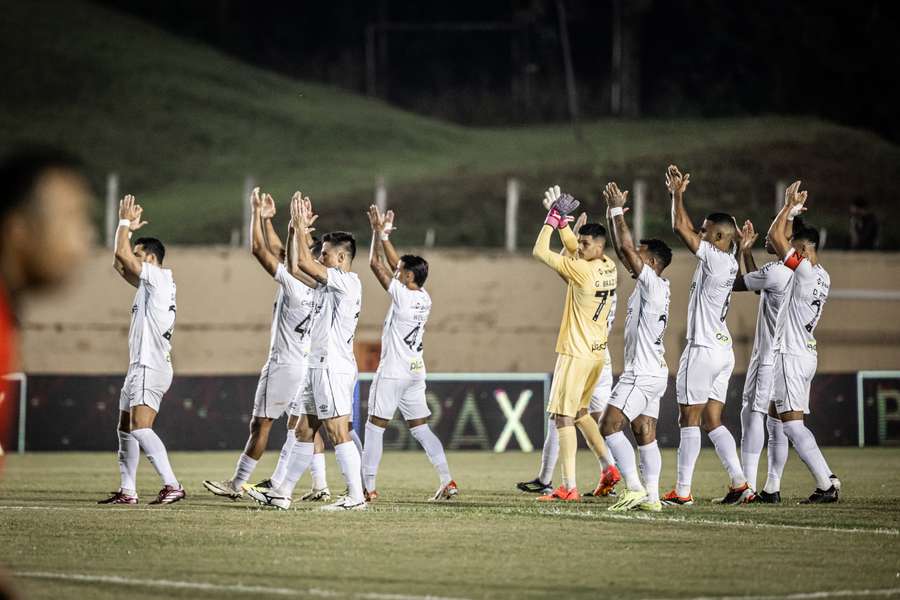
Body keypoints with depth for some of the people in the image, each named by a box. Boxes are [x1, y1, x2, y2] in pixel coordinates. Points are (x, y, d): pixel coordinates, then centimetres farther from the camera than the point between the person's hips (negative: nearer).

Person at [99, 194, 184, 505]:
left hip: (151, 368, -11)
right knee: (125, 429, 13)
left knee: (140, 429, -22)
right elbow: (119, 264, 28)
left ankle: (172, 484, -28)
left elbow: (121, 254, -14)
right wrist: (129, 228, 23)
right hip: (140, 366, 11)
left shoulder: (158, 277, -9)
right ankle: (127, 490, 16)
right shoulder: (149, 283, 18)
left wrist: (125, 222, -2)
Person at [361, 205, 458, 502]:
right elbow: (395, 264, 17)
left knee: (374, 428, 0)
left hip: (392, 373, -7)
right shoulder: (425, 298, 5)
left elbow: (376, 264, -8)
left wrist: (379, 232, 2)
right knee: (421, 429, 10)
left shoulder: (402, 296, -15)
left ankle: (368, 486, -1)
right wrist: (384, 235, 19)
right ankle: (447, 481, 1)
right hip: (416, 373, 7)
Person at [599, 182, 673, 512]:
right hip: (648, 373, 10)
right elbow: (621, 249, 19)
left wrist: (618, 209, -11)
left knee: (609, 426, -11)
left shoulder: (653, 284, -13)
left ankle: (635, 487, -16)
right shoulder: (647, 284, 13)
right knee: (645, 434, 7)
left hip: (643, 373, -10)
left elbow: (626, 247, -17)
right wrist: (613, 210, 15)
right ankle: (651, 496, 4)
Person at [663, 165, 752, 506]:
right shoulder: (730, 263, 11)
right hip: (723, 350, 9)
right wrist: (676, 194, 21)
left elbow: (681, 228, -11)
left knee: (689, 420, -4)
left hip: (703, 350, -9)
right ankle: (739, 483, 1)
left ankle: (682, 491, -3)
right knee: (712, 422, 10)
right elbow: (686, 230, 21)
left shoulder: (714, 259, -13)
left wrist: (678, 193, 3)